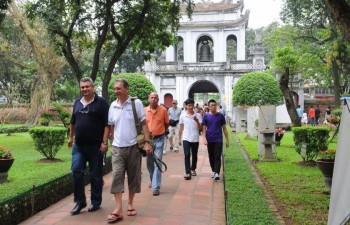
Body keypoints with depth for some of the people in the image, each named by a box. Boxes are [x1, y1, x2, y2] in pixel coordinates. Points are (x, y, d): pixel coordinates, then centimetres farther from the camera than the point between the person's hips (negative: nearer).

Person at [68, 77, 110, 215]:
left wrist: (104, 142, -15)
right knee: (76, 171, -4)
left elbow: (107, 124, -9)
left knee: (95, 175, 5)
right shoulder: (77, 103, 12)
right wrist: (70, 137, 22)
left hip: (95, 145, -4)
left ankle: (96, 202, 19)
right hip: (79, 145, 4)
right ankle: (80, 202, 10)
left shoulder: (101, 103, -5)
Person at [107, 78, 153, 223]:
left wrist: (147, 142, -12)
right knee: (116, 176, -6)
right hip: (117, 148, 2)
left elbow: (144, 124, -4)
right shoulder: (113, 106, 5)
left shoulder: (136, 103, -5)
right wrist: (113, 142, 12)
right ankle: (118, 210, -5)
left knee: (133, 176, 8)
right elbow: (112, 126, 14)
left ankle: (130, 204, 25)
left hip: (133, 146, -2)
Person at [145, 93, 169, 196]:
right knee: (149, 163, 15)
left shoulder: (163, 110, -5)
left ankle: (156, 187, -4)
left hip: (159, 139, -3)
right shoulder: (144, 110, 0)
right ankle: (153, 181, 37)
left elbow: (166, 124, 7)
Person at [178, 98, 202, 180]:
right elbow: (181, 128, 8)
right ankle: (187, 172, -10)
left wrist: (197, 121, -22)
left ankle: (193, 169, 31)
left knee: (194, 155, 12)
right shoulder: (182, 116, 1)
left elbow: (200, 127, -3)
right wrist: (179, 138, 7)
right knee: (187, 155, -8)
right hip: (186, 139, -1)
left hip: (195, 139, 1)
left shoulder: (198, 115, -1)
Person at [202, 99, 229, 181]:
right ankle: (213, 171, 27)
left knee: (217, 157, -7)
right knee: (211, 157, 11)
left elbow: (224, 128, 6)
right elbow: (204, 128, 2)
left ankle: (217, 173, -10)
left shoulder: (220, 116, 2)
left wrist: (227, 140, 4)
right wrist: (204, 138, -13)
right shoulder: (206, 116, 2)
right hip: (210, 140, 2)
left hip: (218, 140, -1)